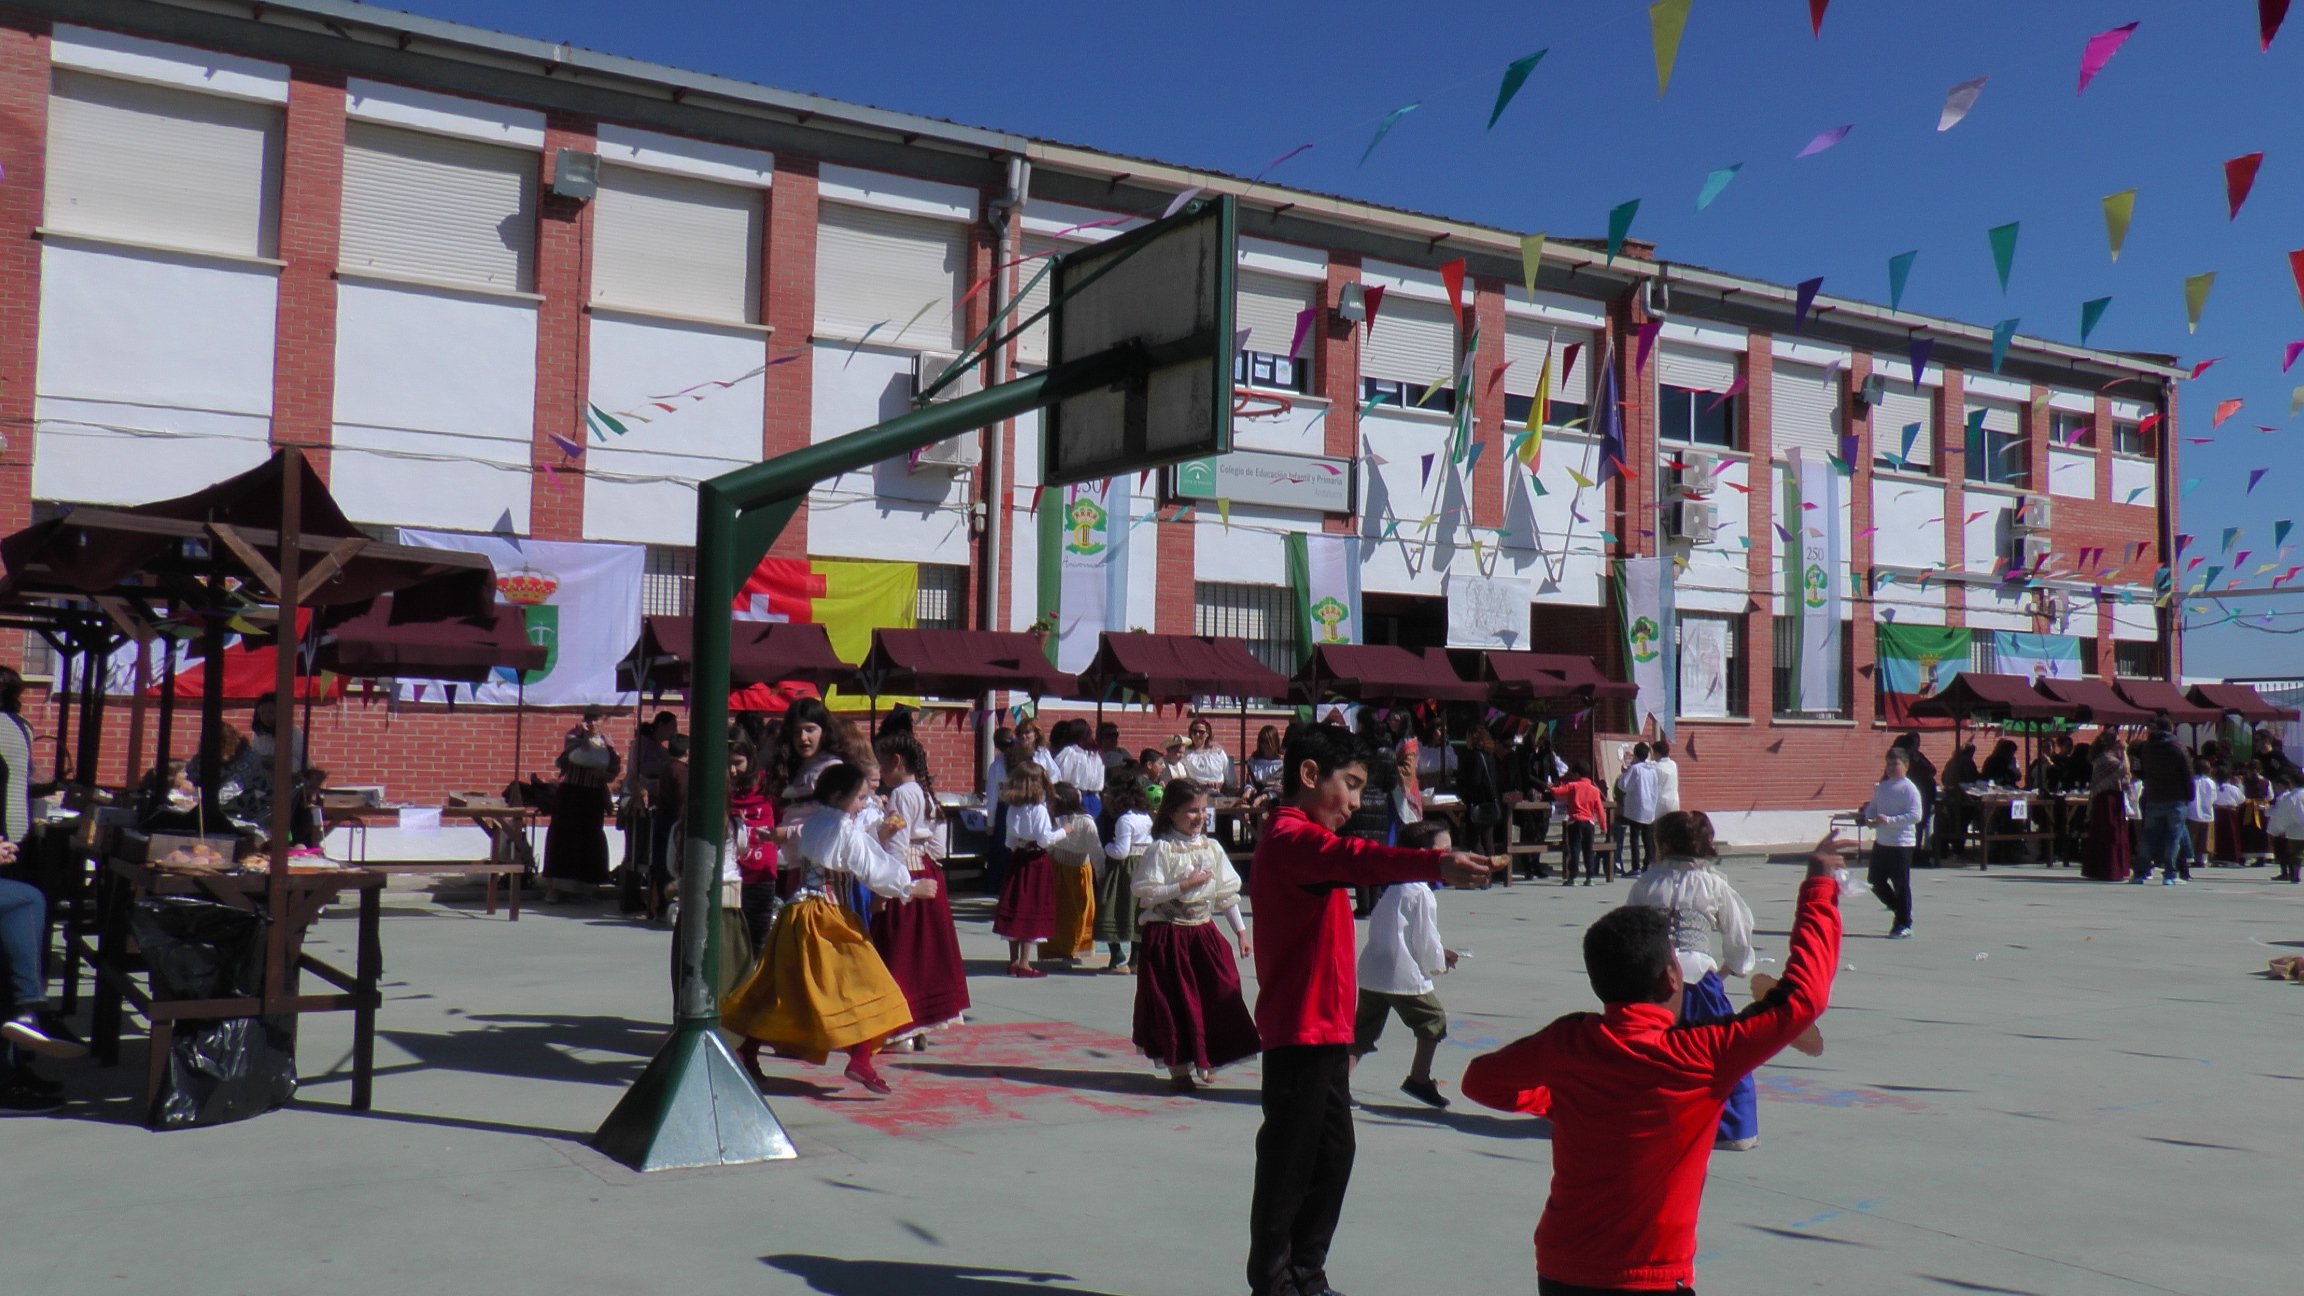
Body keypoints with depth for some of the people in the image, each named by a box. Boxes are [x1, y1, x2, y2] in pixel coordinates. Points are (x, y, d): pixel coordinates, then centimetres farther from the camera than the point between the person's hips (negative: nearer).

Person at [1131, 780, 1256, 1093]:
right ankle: (1179, 1069, 12)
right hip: (1168, 935, -5)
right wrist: (1185, 885, -20)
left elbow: (1227, 892, 10)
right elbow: (1147, 893, -15)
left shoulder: (1212, 848, 5)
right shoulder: (1160, 849, -10)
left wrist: (1241, 932, 8)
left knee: (1219, 994, 3)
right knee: (1175, 1004, -1)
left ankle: (1204, 1062, 21)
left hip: (1204, 933, 5)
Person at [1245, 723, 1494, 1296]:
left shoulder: (1300, 840, 20)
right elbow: (1356, 859, -35)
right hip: (1301, 1029, -11)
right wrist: (1437, 863, -49)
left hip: (1325, 1029, 11)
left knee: (1333, 1153, 16)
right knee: (1289, 1161, -1)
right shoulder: (1293, 836, -15)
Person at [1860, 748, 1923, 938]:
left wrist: (1889, 820, -25)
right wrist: (1869, 818, -8)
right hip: (1881, 842, 7)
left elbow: (1915, 815, -18)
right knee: (1875, 880, 11)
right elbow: (1872, 807, 15)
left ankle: (1904, 926, 9)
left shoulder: (1909, 789, -11)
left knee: (1901, 884, -1)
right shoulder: (1881, 787, 10)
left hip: (1901, 844, -7)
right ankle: (1898, 909, 31)